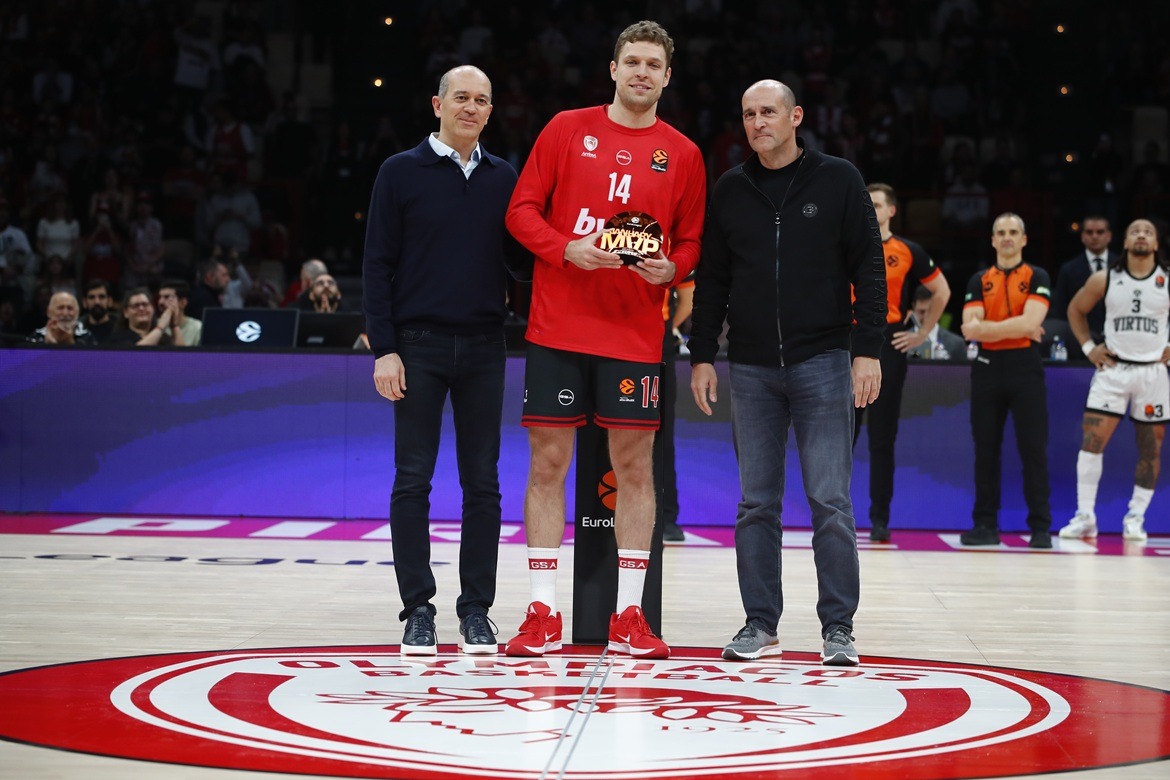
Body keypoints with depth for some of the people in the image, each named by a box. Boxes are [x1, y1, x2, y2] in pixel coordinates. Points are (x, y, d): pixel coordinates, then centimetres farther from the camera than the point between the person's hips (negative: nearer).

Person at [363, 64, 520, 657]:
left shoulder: (503, 178, 10)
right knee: (413, 480, -1)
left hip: (483, 349, 2)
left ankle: (476, 608, 11)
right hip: (420, 346, -2)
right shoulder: (401, 173, 2)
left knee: (483, 481, 4)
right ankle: (418, 608, 7)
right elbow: (378, 265, 0)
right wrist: (384, 349, -7)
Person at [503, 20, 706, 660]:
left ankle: (628, 617, 11)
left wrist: (669, 267, -9)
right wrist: (567, 249, -13)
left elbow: (691, 242, 12)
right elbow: (522, 210, 3)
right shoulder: (567, 129, 5)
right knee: (548, 463, 1)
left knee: (634, 467, 2)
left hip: (635, 334, 1)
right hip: (558, 326, -1)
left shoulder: (682, 155, 7)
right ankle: (542, 614, 9)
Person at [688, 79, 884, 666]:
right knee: (756, 503, 5)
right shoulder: (729, 190, 10)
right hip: (751, 369, 3)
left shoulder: (838, 180, 2)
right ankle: (760, 624, 13)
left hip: (822, 363, -3)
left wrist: (867, 350, -7)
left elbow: (869, 269, 0)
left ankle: (837, 627, 4)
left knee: (830, 500, -4)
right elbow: (711, 280, 13)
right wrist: (702, 356, 7)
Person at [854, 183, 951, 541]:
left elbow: (941, 291, 13)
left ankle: (880, 518, 8)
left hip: (890, 347, -1)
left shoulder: (908, 251, 4)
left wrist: (922, 333, 6)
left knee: (882, 438, 2)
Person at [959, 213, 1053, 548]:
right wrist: (1017, 327, -10)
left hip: (1024, 367, -3)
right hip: (987, 367, 3)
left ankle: (1041, 527, 1)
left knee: (1033, 450, -3)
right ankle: (986, 525, 11)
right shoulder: (979, 281, 11)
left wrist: (986, 326, -9)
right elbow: (970, 328, -3)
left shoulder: (1037, 277, 3)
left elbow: (1029, 322, -12)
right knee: (986, 450, 5)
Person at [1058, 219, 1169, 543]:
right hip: (1113, 368, 0)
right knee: (1091, 441, -9)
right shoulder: (1104, 279, 0)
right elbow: (1076, 309, 14)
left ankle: (1136, 518, 15)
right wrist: (1089, 347, 6)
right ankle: (1085, 517, -2)